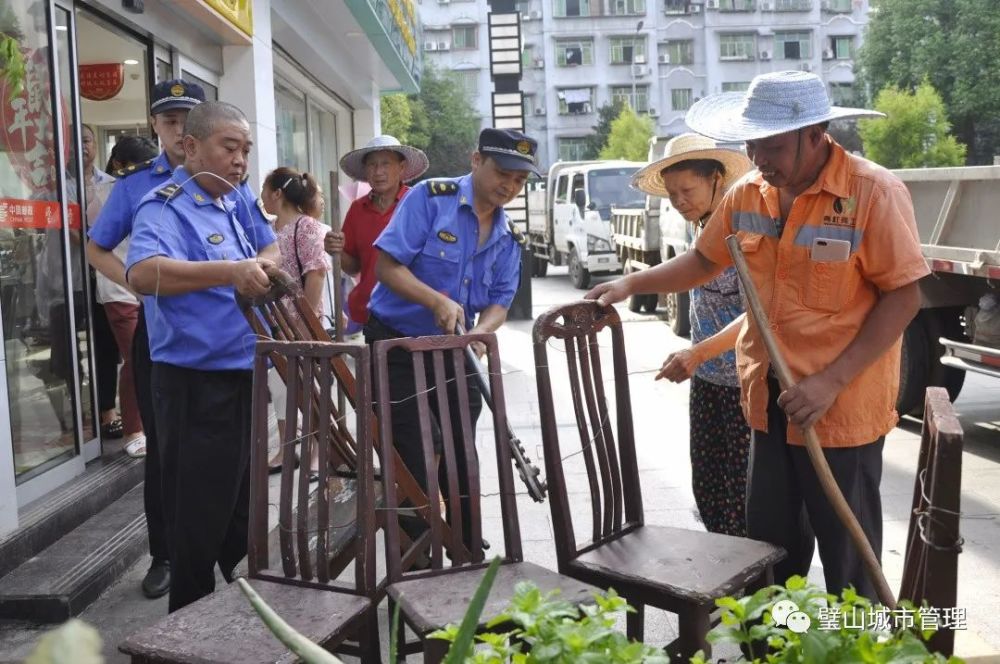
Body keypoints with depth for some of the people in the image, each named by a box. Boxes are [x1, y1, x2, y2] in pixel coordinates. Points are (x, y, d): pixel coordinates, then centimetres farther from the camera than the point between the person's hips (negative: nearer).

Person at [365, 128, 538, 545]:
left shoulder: (509, 238, 6)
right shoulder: (430, 198, -13)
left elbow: (499, 302, 2)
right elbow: (386, 264, -18)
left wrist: (480, 332, -20)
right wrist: (437, 301, -31)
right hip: (397, 346, -6)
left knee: (462, 458, 14)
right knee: (416, 463, -3)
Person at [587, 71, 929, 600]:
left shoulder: (874, 193, -15)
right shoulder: (747, 194, 3)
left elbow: (903, 297, -14)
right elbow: (705, 260, 17)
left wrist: (833, 380, -21)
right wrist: (631, 284, 5)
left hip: (843, 407, -5)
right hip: (769, 401, 6)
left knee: (848, 556, 9)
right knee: (770, 547, 18)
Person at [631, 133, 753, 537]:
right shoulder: (701, 229, 9)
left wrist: (698, 353, -33)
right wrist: (697, 358, 16)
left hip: (746, 380, -8)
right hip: (708, 379, 8)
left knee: (741, 489, 0)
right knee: (706, 486, 12)